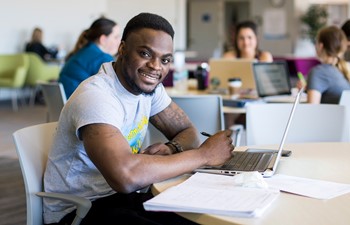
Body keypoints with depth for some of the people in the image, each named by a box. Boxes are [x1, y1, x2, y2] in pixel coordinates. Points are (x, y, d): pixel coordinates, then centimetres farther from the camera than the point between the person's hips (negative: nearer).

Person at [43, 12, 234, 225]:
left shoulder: (148, 84, 0)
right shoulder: (95, 96, -25)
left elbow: (188, 132, 9)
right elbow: (125, 175, -39)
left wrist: (171, 149, -16)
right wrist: (204, 154, -27)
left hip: (122, 196, 7)